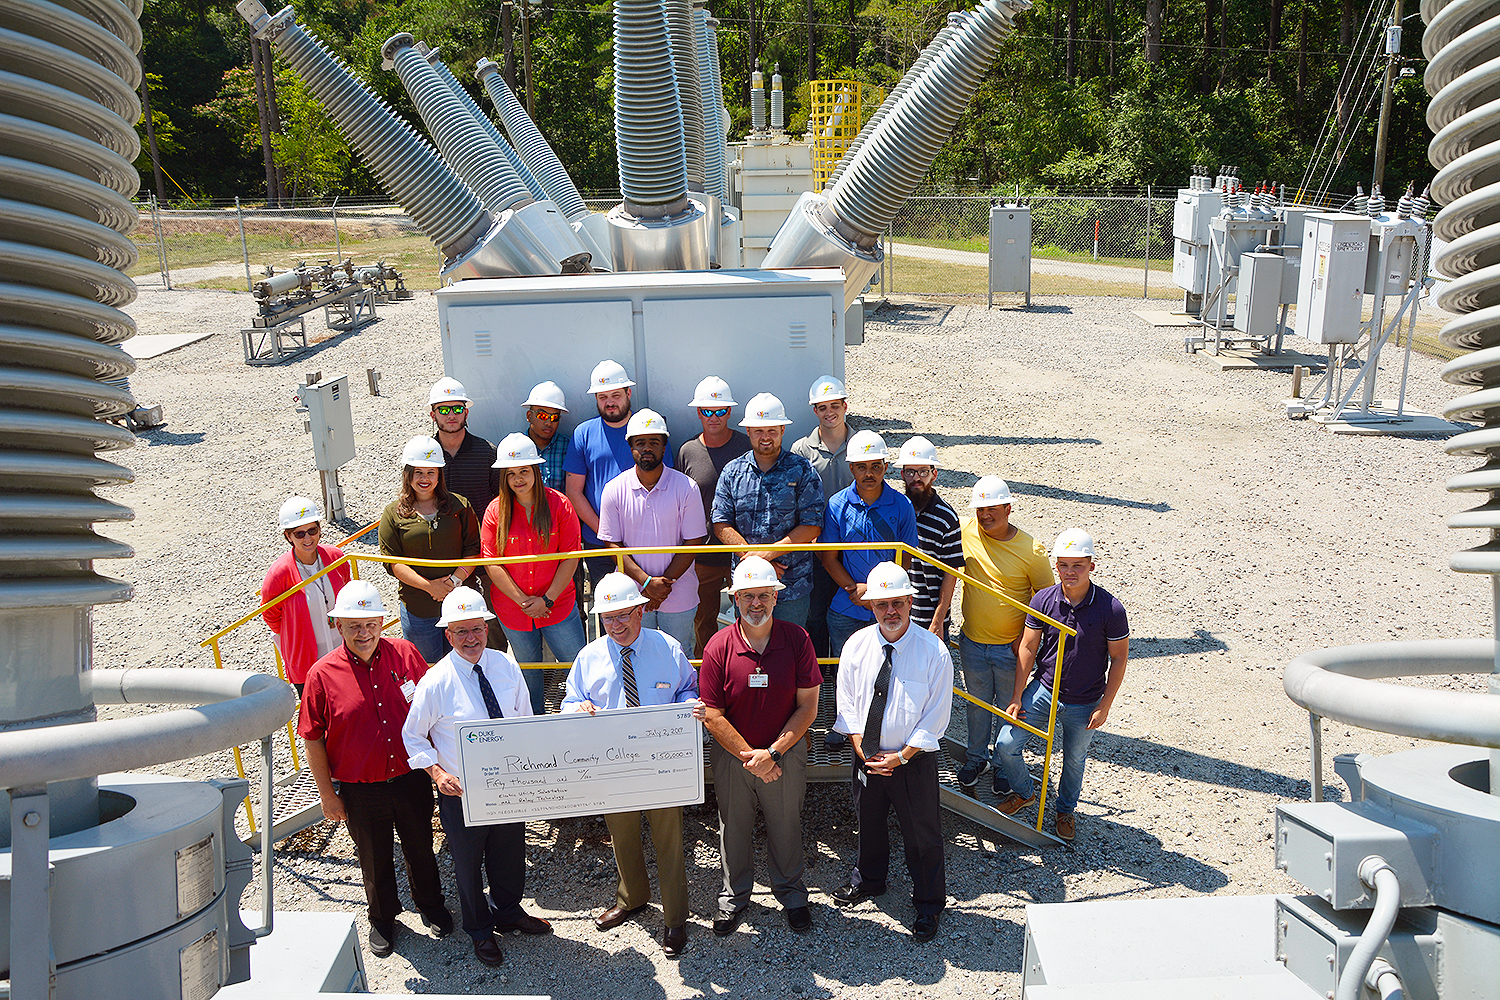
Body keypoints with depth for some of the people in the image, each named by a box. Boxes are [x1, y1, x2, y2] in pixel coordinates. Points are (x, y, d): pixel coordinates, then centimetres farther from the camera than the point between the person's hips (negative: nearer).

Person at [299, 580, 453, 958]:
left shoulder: (405, 654, -9)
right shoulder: (322, 675, -15)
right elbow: (313, 740, -6)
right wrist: (327, 794, -5)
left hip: (411, 779, 2)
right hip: (360, 791, -2)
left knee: (421, 848, 21)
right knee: (374, 859, 18)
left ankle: (430, 903, 47)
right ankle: (383, 918, 42)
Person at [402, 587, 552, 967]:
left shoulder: (506, 666, -6)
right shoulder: (435, 682, -18)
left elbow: (525, 720, 6)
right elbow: (413, 736, -7)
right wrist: (437, 773, -20)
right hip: (460, 792, -3)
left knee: (510, 851, 22)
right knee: (468, 861, 15)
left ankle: (509, 911, 50)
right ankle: (479, 929, 41)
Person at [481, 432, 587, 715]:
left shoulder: (559, 504, -7)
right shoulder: (496, 511, -5)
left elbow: (570, 556, -7)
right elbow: (491, 564, -5)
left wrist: (547, 599, -13)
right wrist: (523, 600, -12)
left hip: (559, 605, -1)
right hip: (513, 610, 1)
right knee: (529, 673, 18)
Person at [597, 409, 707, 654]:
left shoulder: (686, 488, -7)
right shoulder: (614, 490, -4)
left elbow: (692, 543, -6)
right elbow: (614, 545, -4)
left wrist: (664, 584, -13)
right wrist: (647, 582, -15)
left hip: (679, 597, -1)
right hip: (632, 597, 1)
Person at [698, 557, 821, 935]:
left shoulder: (797, 640, -12)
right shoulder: (719, 646, -13)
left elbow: (808, 707, -10)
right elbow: (712, 716, -10)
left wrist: (773, 753, -17)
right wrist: (749, 756, -16)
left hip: (786, 752, 0)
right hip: (732, 755, 0)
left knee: (786, 826, 16)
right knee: (734, 828, 16)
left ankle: (791, 892, 40)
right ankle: (735, 896, 38)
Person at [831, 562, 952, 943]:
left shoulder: (933, 651, -17)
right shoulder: (857, 645, -7)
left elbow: (936, 717, -13)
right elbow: (847, 703, 1)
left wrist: (900, 757, -16)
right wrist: (862, 749, -9)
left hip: (915, 759, -3)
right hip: (867, 755, 4)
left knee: (922, 833, 8)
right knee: (868, 821, 23)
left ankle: (929, 904, 30)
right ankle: (869, 880, 50)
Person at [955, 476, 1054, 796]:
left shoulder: (1031, 550, -17)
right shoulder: (967, 530, -9)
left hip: (1010, 647, -3)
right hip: (972, 642, 3)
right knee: (977, 703, 21)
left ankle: (1004, 765, 34)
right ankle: (976, 756, 41)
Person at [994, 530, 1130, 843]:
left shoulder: (1111, 609, -19)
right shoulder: (1043, 600, -12)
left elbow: (1119, 658, -9)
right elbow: (1028, 648, -3)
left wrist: (1104, 706, -8)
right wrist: (1017, 697, -2)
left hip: (1084, 705, -2)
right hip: (1043, 690, 2)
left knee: (1074, 760, 18)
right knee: (1005, 746, -1)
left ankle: (1066, 811, 46)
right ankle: (1023, 793, 30)